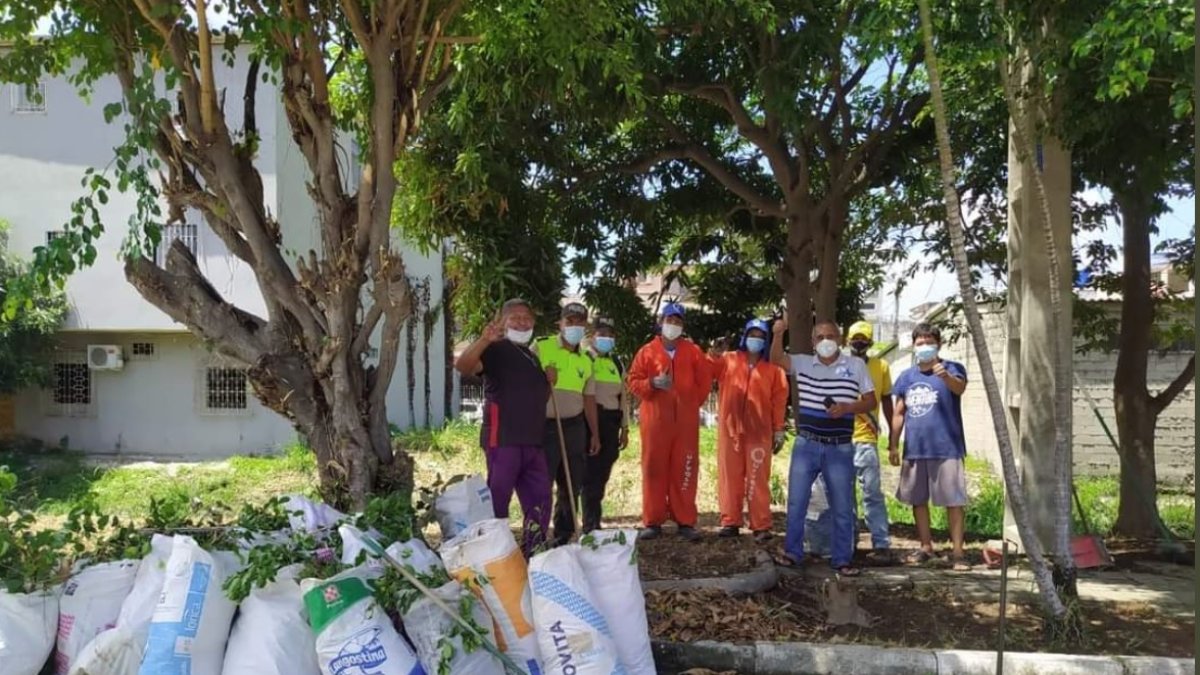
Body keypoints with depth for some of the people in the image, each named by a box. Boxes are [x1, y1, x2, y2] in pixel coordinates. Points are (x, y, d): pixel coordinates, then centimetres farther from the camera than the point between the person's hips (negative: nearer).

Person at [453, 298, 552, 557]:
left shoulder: (532, 356, 22)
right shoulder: (496, 350, -3)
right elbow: (462, 366, -23)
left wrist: (549, 381, 12)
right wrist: (484, 340, -37)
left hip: (532, 440, 8)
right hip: (503, 438, -8)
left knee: (540, 499, 12)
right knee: (497, 499, -5)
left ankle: (534, 552, 22)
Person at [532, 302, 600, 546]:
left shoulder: (586, 360, 11)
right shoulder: (540, 348, -4)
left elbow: (588, 398, 15)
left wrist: (594, 434, 15)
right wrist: (542, 378, -20)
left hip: (575, 426, 6)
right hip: (545, 425, -5)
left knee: (572, 486, 11)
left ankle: (563, 539, 23)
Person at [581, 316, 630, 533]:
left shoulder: (616, 363, 16)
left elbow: (622, 397, 17)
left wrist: (624, 428, 13)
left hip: (611, 424, 5)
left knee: (601, 475, 8)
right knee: (591, 475, -4)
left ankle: (592, 524, 16)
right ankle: (591, 526, 2)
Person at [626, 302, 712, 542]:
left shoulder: (693, 351, 8)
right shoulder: (647, 351, 5)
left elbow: (705, 381, 12)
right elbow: (633, 381, 2)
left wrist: (692, 403, 7)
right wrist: (652, 383, -15)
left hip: (686, 420, 1)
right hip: (655, 419, 0)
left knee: (684, 471, 2)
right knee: (654, 469, 2)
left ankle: (685, 521, 9)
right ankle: (653, 522, 9)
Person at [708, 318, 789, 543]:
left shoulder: (773, 368, 6)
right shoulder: (728, 361, 8)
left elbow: (779, 400, 5)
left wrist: (779, 430, 1)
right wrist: (713, 356, -21)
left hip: (759, 431, -1)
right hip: (730, 429, 1)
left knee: (758, 479, 0)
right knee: (729, 476, 6)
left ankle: (761, 526, 5)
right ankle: (730, 522, 13)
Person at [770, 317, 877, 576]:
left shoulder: (856, 365, 3)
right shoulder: (803, 363, 6)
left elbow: (871, 401, 3)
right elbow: (776, 359, -7)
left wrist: (847, 407, -15)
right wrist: (779, 334, -23)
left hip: (840, 449, -1)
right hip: (806, 445, 1)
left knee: (842, 507, 6)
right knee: (796, 502, 5)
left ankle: (842, 559, 18)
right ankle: (792, 552, 18)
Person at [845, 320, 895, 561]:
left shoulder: (881, 366, 6)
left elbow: (886, 400, 13)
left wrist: (892, 434, 13)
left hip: (865, 439, -1)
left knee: (872, 492, -4)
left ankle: (882, 544, -2)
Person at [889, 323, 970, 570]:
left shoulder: (952, 369, -1)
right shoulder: (906, 377, 10)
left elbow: (960, 388, -24)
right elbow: (898, 413, 13)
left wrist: (945, 376, -45)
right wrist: (894, 445, 8)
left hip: (946, 449, -5)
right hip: (914, 450, 5)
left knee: (953, 501, -1)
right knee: (918, 500, 12)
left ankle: (957, 552, 6)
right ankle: (926, 547, 25)